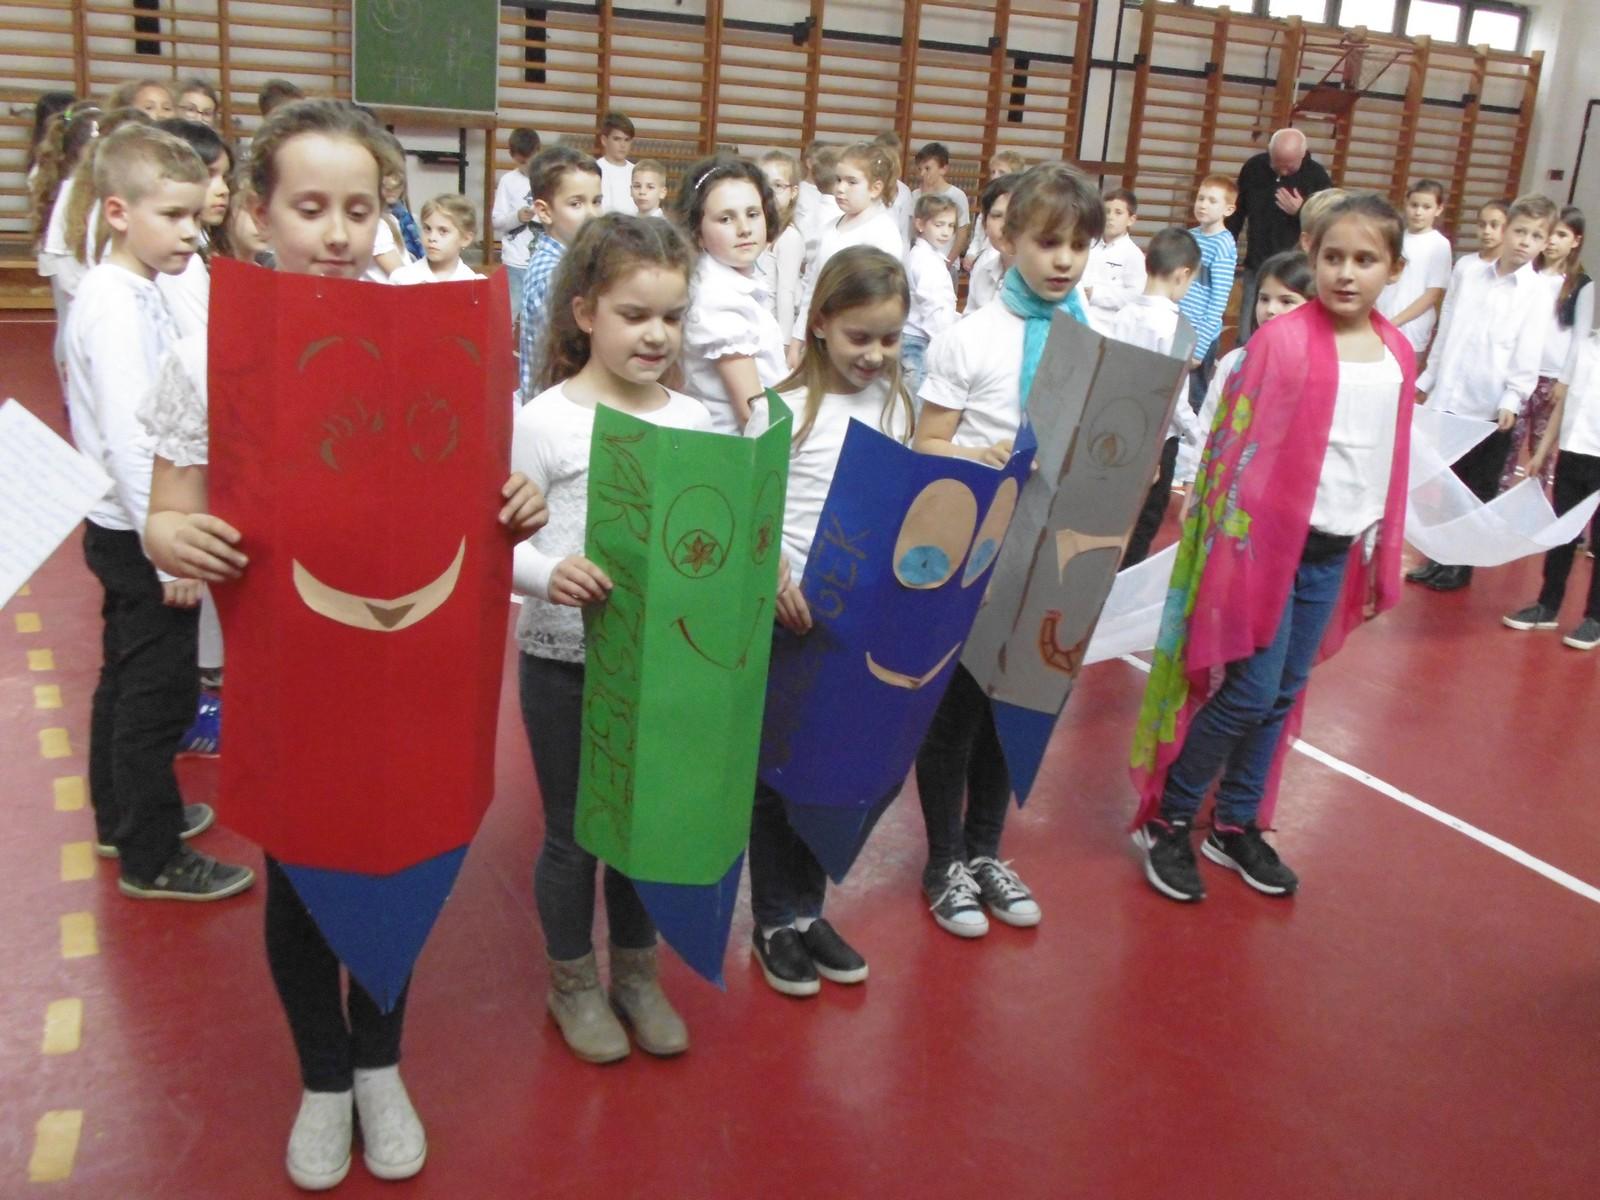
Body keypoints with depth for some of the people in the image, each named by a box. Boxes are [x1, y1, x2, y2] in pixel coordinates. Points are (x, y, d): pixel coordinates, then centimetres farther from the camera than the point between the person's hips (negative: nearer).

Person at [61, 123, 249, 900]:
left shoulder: (129, 294, 9)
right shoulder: (117, 307, -21)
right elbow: (129, 440, -26)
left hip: (125, 530, 10)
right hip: (140, 534, -10)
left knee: (127, 681, 22)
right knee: (157, 695, 1)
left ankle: (123, 819, 39)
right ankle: (152, 859, 15)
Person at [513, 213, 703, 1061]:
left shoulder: (695, 422, 2)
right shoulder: (545, 420, -11)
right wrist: (548, 575, -32)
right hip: (563, 661, -4)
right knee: (572, 830, 11)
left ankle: (636, 972, 37)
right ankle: (572, 983, 32)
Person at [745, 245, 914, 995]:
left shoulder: (895, 406, 5)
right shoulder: (784, 410, -9)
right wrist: (776, 580, -24)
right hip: (789, 612, -4)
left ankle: (807, 910, 30)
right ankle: (774, 922, 22)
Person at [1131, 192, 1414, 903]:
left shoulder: (1397, 354, 6)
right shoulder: (1281, 340, -12)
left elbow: (1392, 457, 13)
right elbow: (1240, 447, -12)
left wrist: (1380, 551, 14)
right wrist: (1238, 543, -15)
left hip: (1337, 550, 6)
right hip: (1270, 539, -5)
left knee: (1284, 696, 12)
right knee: (1249, 691, -5)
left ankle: (1236, 826, 27)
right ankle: (1165, 820, 13)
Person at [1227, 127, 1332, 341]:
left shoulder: (1317, 177, -8)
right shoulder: (1253, 167, 0)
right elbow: (1237, 212, 11)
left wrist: (1301, 212, -18)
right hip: (1255, 266, 3)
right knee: (1247, 337, 8)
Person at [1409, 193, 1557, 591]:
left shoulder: (1537, 292, -4)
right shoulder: (1469, 275, 5)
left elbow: (1528, 353, -10)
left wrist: (1512, 400, -20)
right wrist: (1427, 381, 15)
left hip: (1491, 408, -3)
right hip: (1449, 399, 3)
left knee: (1478, 491, 8)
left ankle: (1461, 565, 19)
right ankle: (1440, 557, 24)